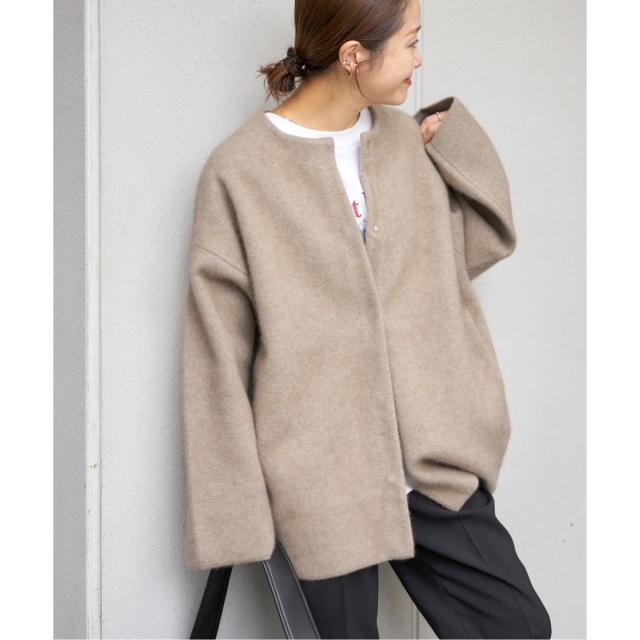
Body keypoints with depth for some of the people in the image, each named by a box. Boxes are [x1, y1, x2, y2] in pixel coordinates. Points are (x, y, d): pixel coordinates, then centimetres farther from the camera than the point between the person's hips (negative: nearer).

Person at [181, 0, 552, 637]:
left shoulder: (409, 140, 6)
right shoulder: (239, 170, -9)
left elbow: (485, 243, 14)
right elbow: (218, 353, -7)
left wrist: (454, 135, 2)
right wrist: (227, 502, -8)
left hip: (430, 458, 5)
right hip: (321, 472, -4)